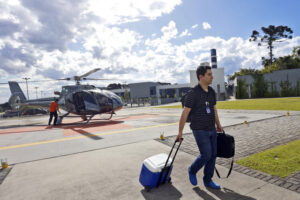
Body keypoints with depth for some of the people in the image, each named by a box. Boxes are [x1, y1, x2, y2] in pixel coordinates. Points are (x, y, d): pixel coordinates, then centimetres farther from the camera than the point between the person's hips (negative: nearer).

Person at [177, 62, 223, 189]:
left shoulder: (212, 92, 6)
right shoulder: (193, 93, -17)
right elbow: (185, 113, -15)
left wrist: (218, 125, 25)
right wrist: (180, 132, -12)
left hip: (211, 129, 7)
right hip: (199, 130, -7)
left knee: (213, 155, 10)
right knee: (206, 155, -5)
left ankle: (208, 181, 26)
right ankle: (192, 171, 24)